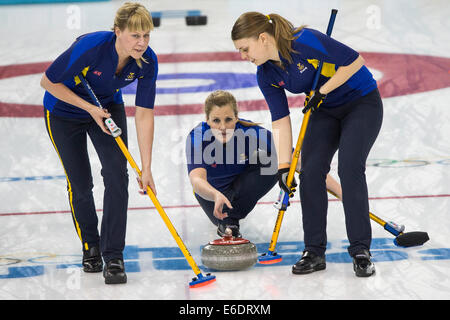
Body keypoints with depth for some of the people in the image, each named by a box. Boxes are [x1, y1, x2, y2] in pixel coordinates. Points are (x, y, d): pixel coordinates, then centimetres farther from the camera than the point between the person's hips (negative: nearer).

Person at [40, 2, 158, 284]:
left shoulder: (148, 62, -25)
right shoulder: (90, 47, -37)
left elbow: (144, 115, -19)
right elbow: (48, 82, -23)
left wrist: (146, 169, -20)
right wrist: (90, 108, -26)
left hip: (108, 107, 3)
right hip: (64, 111, -3)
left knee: (117, 173, -15)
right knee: (80, 183, 1)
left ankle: (113, 257, -10)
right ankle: (90, 246, 27)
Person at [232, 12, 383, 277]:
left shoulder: (304, 41, -30)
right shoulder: (266, 75, -8)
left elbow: (355, 61, -24)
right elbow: (281, 121, -7)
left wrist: (321, 91, -22)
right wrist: (284, 166, -13)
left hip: (362, 103, -6)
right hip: (325, 111, 6)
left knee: (350, 169, -19)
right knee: (310, 172, -8)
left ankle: (361, 251, -11)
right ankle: (315, 252, -1)